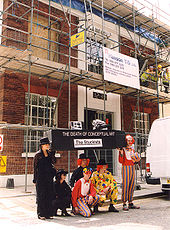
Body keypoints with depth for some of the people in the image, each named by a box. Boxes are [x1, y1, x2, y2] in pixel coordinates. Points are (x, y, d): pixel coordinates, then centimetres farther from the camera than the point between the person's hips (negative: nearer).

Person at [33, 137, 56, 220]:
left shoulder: (49, 154, 11)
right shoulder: (38, 155, -4)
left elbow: (53, 161, -3)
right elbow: (35, 167, -3)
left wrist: (51, 153, -8)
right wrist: (35, 179, -5)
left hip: (49, 177, 5)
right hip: (40, 177, -5)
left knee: (49, 195, 7)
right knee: (41, 195, -1)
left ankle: (48, 213, 15)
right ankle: (41, 214, 7)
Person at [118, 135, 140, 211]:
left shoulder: (133, 150, 16)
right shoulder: (123, 149, -3)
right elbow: (121, 161, -9)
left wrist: (137, 160, 4)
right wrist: (121, 153, -21)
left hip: (132, 168, 6)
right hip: (125, 168, -6)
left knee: (132, 186, 7)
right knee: (125, 186, -9)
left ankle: (130, 203, 14)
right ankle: (124, 204, -4)